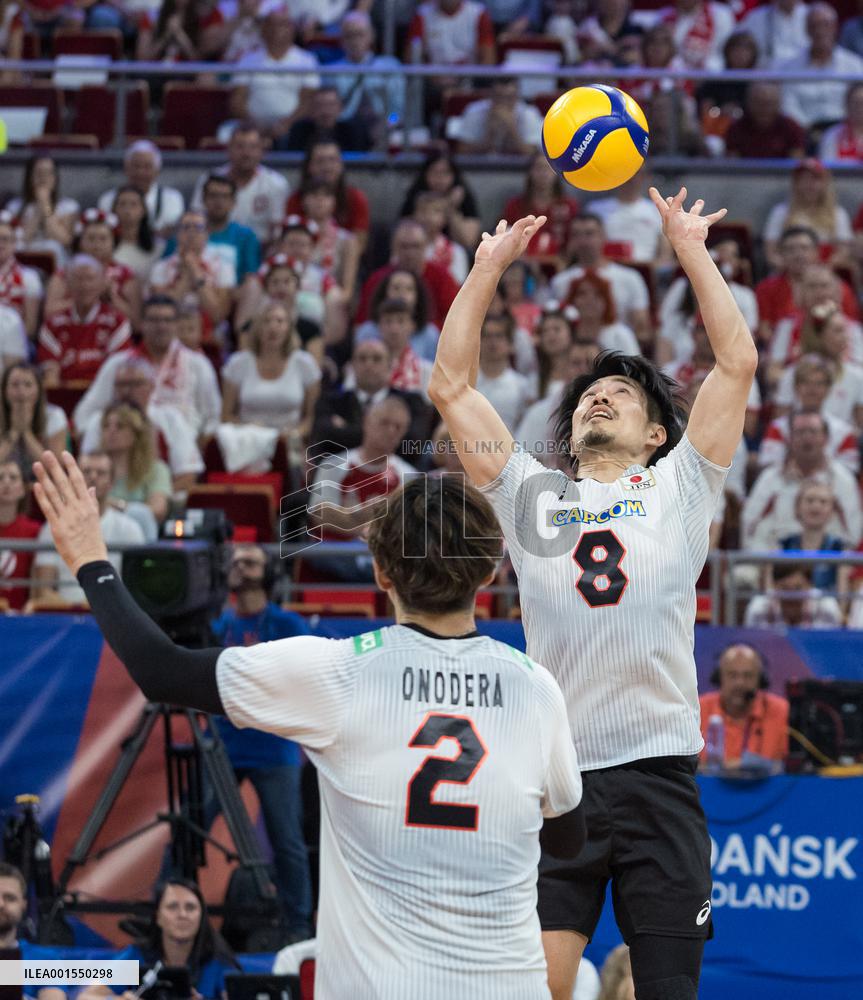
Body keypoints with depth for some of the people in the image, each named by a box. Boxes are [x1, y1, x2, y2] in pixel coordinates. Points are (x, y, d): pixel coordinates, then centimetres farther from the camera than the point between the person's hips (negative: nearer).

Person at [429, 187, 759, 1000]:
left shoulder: (678, 490, 15)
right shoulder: (530, 494, 19)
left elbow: (737, 362, 10)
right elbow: (450, 385, 18)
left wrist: (690, 250, 13)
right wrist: (489, 265, 18)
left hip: (659, 771, 0)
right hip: (554, 774, 1)